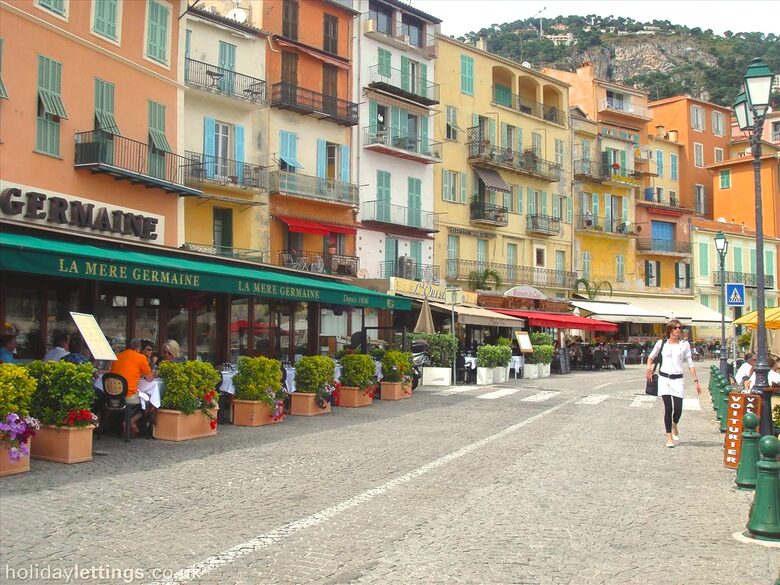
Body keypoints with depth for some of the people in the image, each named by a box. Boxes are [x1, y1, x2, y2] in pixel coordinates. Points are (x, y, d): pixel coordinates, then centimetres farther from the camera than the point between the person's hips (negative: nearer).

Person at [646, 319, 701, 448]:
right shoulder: (661, 343, 4)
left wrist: (696, 381, 1)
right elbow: (651, 356, 17)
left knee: (678, 408, -5)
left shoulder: (684, 344, 5)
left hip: (678, 379, 1)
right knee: (668, 408, -3)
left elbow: (690, 363, 5)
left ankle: (674, 426, 30)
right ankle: (669, 437, 9)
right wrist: (649, 367, -3)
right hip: (664, 378, -1)